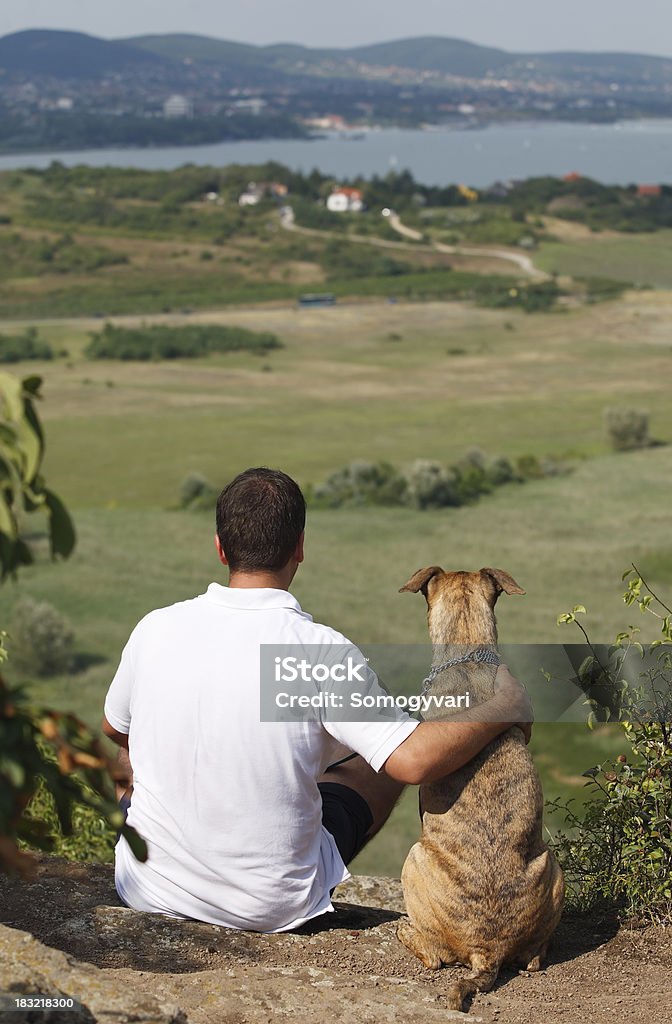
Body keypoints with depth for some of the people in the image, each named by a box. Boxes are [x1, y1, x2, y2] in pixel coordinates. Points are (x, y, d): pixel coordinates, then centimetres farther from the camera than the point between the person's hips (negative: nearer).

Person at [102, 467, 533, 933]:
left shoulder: (155, 629, -9)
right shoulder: (321, 650, -20)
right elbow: (414, 760, -25)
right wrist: (503, 710, -8)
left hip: (151, 890, 3)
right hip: (274, 907, -2)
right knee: (380, 765, 23)